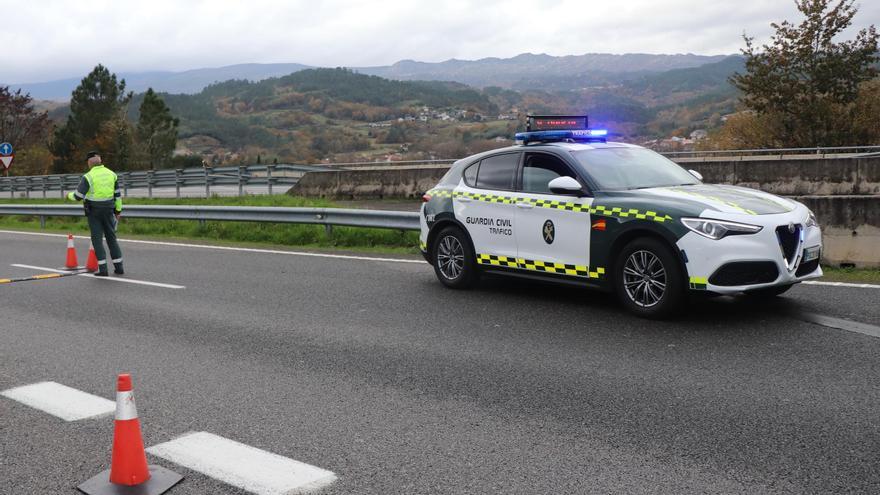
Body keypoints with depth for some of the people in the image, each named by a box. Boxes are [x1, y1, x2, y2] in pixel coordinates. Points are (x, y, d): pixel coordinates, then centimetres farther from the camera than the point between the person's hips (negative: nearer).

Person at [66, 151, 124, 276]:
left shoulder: (88, 177, -13)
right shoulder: (111, 174, 2)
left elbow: (78, 196, -13)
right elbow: (117, 194, 6)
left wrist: (69, 195, 10)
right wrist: (118, 210, 14)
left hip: (94, 212, -4)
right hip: (108, 210, 4)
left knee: (97, 239, 2)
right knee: (111, 238, 12)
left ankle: (103, 269, -2)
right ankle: (118, 267, 11)